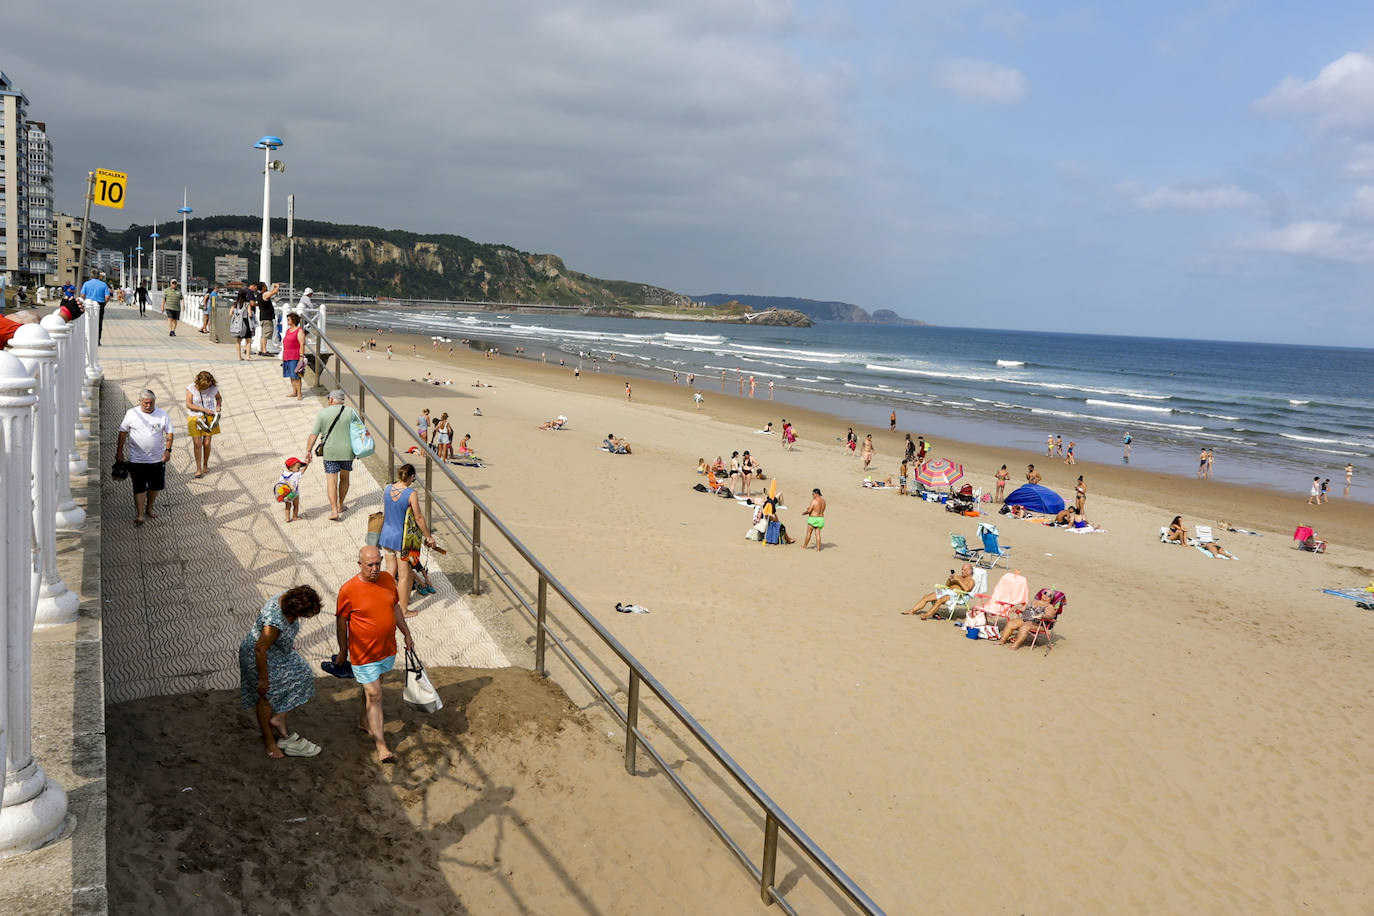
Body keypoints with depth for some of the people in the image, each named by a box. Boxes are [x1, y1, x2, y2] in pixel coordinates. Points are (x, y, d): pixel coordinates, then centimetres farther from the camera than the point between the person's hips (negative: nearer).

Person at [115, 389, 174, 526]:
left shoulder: (162, 414, 0)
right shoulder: (131, 414, -3)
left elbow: (169, 433, 4)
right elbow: (123, 432, 4)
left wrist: (168, 450, -8)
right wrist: (119, 452, 3)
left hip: (158, 459, 2)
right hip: (137, 460, -2)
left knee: (155, 486, 12)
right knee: (139, 488, -3)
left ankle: (149, 508, 32)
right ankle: (140, 514, 3)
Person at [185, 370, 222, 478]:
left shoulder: (213, 388, -6)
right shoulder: (191, 388, -12)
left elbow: (219, 397, 15)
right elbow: (188, 404, -14)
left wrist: (218, 406, -6)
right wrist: (204, 410, -20)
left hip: (209, 418, 1)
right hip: (195, 418, -1)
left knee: (207, 443, 5)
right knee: (197, 444, -3)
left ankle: (205, 464, 27)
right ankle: (198, 468, 5)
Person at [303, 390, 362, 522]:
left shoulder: (322, 413, -5)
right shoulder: (350, 411, -4)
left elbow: (313, 434, -6)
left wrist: (308, 451, -2)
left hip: (330, 452, -2)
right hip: (347, 451, 2)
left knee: (331, 481, 1)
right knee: (344, 478, 20)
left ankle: (334, 511, -8)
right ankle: (341, 506, 32)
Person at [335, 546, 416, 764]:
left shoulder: (388, 579, -3)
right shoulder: (348, 590, -18)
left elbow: (395, 608, 11)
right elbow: (341, 622, -6)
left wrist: (407, 634, 15)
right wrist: (343, 651, 2)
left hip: (387, 649, 5)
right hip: (364, 654, -5)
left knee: (373, 686, 23)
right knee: (374, 696, -4)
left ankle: (364, 721, 47)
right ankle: (381, 746, 1)